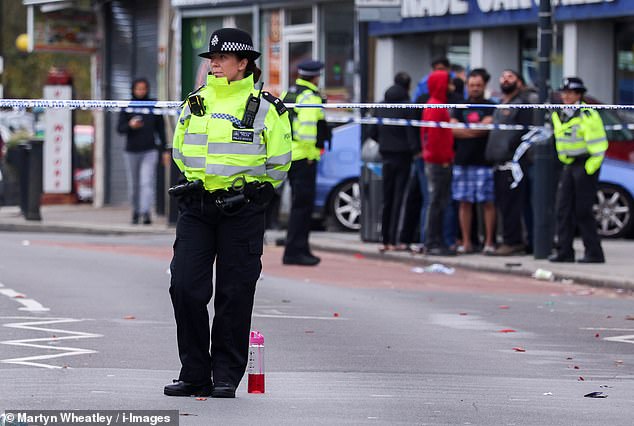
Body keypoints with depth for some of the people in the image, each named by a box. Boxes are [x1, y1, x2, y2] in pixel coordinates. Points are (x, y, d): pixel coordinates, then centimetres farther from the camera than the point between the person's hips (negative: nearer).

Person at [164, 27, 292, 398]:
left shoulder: (266, 108, -2)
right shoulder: (196, 103, 11)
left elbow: (278, 164, 1)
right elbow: (180, 151, 21)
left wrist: (248, 189, -3)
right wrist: (196, 180, 9)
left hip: (242, 211, -4)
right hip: (197, 208, 4)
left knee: (234, 295, -1)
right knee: (185, 287, -4)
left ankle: (227, 377, 9)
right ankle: (194, 374, 6)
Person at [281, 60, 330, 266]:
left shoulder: (288, 94, 17)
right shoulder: (310, 97, -12)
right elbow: (308, 126, -22)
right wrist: (310, 154, -16)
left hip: (288, 154, 10)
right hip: (304, 156, -10)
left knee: (300, 203, 17)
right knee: (303, 204, -8)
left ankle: (300, 249, 21)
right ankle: (294, 251, -10)